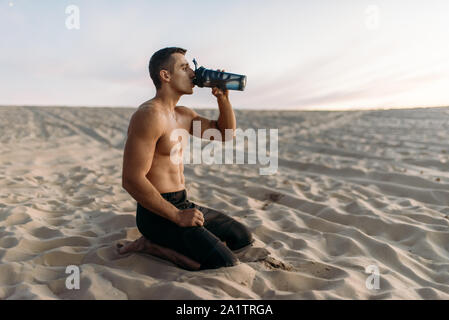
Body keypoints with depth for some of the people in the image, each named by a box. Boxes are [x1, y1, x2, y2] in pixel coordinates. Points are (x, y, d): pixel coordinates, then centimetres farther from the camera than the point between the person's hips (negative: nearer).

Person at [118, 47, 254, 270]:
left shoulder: (183, 115, 12)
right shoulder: (149, 115, -18)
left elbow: (226, 133, 19)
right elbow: (132, 180, -23)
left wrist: (223, 97, 3)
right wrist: (178, 216, -20)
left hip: (183, 204, 9)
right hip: (157, 213, -9)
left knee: (243, 239, 12)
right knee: (227, 264, -19)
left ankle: (165, 244, 7)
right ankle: (152, 245, -6)